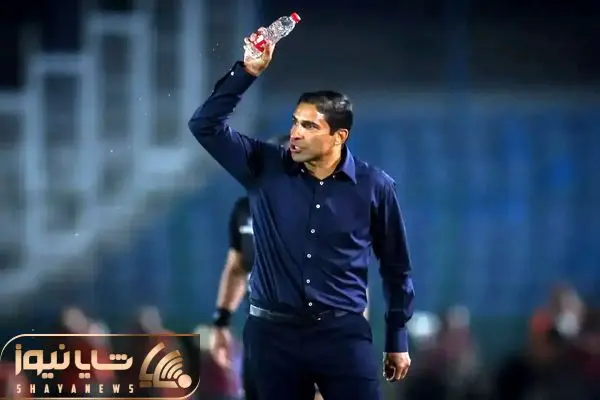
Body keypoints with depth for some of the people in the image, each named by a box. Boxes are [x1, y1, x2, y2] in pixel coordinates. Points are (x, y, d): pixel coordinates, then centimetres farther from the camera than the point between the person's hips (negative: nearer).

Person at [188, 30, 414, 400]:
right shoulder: (266, 169, -1)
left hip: (343, 333, -2)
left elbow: (396, 267, 7)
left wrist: (398, 338, 9)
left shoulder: (374, 187, -3)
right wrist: (247, 72, -17)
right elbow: (205, 125, -7)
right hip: (274, 332, 2)